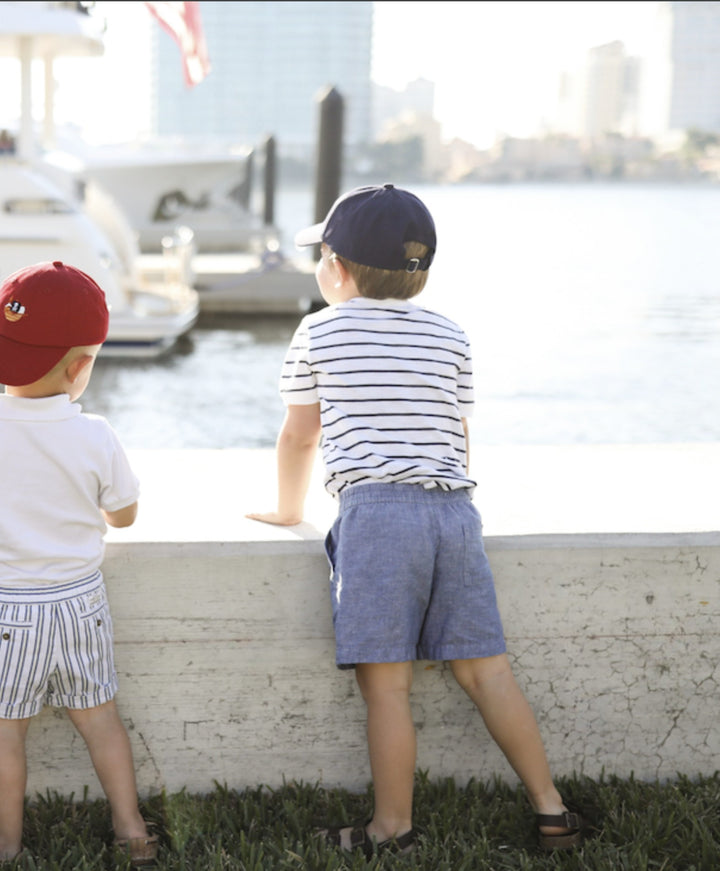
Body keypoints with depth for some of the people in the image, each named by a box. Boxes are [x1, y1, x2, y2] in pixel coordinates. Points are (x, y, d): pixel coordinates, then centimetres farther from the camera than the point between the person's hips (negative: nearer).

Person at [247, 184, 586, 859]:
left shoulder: (319, 333, 9)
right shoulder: (449, 337, 18)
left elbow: (300, 435, 17)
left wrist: (288, 509, 32)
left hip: (376, 512, -5)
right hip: (454, 509, 5)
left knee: (386, 681, -3)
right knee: (484, 668, 8)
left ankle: (393, 830, 2)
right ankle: (550, 810, 9)